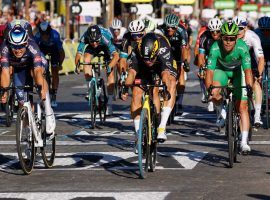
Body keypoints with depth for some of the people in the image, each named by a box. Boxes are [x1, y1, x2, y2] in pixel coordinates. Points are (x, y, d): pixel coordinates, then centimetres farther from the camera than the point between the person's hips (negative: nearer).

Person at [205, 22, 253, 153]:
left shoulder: (242, 47, -34)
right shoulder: (215, 48, -32)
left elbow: (247, 70, -39)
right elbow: (210, 70, -33)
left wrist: (250, 88, -51)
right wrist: (208, 89, -46)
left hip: (238, 71, -1)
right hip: (222, 70, 1)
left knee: (242, 107, -10)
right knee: (214, 93, -30)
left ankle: (244, 142, -7)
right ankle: (222, 112, 3)